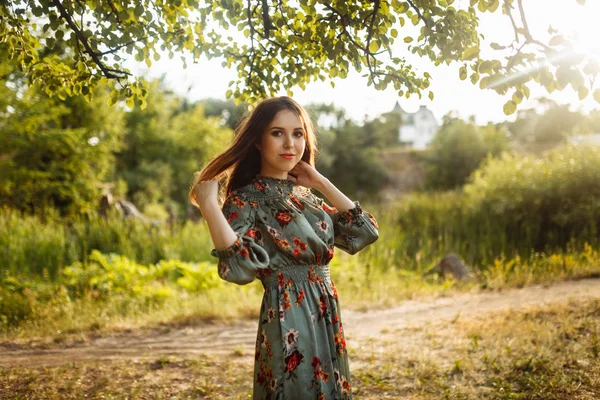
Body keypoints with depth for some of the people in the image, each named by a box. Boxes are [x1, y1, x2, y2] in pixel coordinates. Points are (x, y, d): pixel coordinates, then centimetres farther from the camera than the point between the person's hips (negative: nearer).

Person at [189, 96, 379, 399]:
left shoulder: (305, 197, 12)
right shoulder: (245, 200, -9)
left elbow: (365, 232, 5)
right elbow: (240, 269, -25)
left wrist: (322, 184, 5)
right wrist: (209, 206, -27)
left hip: (326, 320, 7)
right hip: (288, 322, -7)